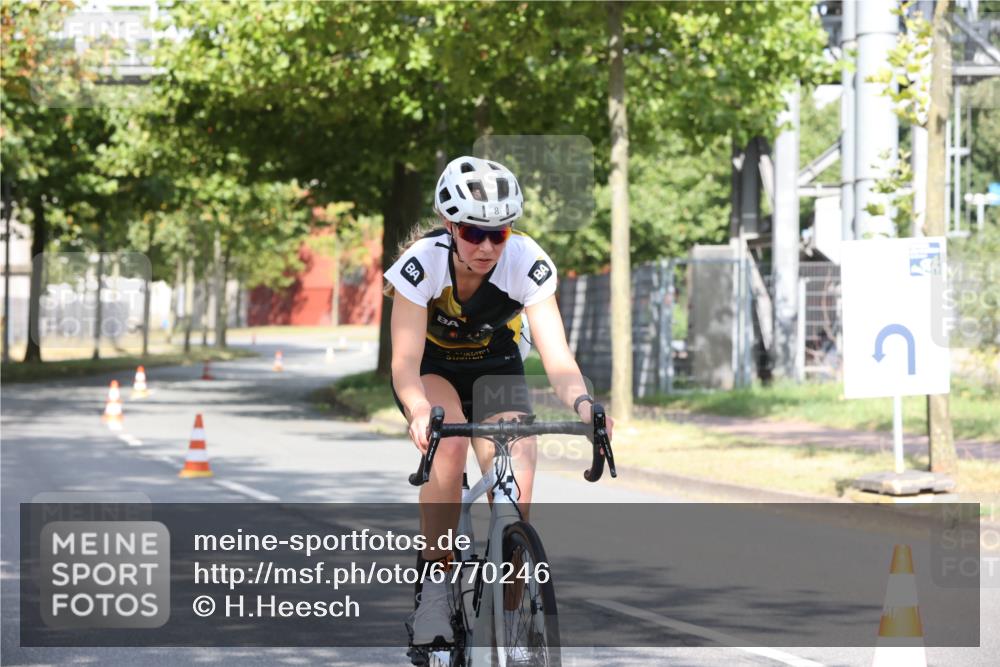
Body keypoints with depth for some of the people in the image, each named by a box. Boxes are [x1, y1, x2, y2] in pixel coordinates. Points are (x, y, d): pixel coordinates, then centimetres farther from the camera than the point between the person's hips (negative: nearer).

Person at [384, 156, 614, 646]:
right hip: (431, 368, -1)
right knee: (450, 443, -34)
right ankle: (434, 591, -22)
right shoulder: (422, 262, -30)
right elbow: (405, 362, -35)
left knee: (517, 494, -19)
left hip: (495, 369, 1)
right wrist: (419, 412, -56)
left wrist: (582, 403, -55)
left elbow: (556, 355, -34)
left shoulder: (529, 264, -28)